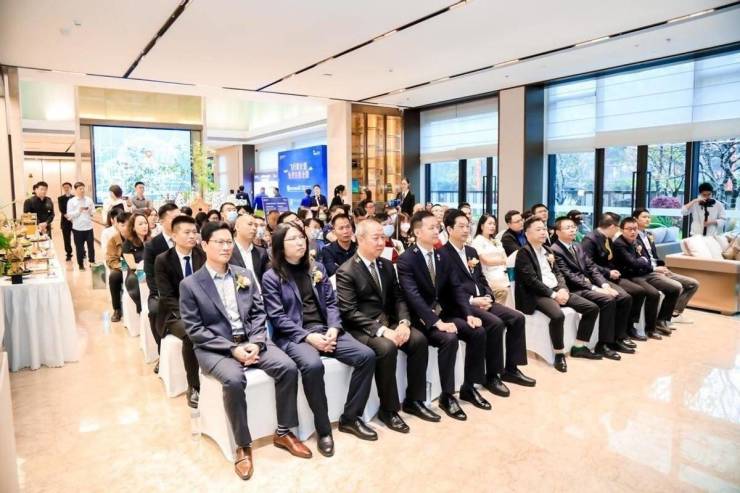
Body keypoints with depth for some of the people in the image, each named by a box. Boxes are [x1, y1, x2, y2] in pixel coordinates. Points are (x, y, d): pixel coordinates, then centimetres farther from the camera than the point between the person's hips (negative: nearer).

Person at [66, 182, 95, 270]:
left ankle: (92, 262, 13)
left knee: (91, 245, 2)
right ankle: (80, 264, 15)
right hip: (77, 228, -1)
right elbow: (69, 215, -5)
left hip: (88, 227, 2)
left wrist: (90, 211, -15)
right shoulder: (71, 201, -1)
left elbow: (93, 212, 6)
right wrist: (78, 211, -17)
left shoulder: (89, 200, 5)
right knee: (79, 247, 5)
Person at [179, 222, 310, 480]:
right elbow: (194, 330, -7)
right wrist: (232, 349, -17)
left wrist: (255, 343, -11)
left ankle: (283, 433, 0)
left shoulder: (245, 275, 10)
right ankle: (243, 445, -12)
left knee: (288, 367, -19)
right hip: (214, 348, -4)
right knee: (234, 379, -34)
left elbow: (259, 313, 8)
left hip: (250, 341, 4)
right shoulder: (190, 284, -2)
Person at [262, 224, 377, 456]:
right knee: (313, 366, -37)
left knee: (367, 356, -15)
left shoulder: (317, 268, 13)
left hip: (324, 329, 5)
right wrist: (308, 336, -19)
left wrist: (334, 328, -9)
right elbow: (277, 317, -8)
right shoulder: (271, 277, -1)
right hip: (293, 335, -5)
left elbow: (331, 302, 11)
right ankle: (323, 429, -15)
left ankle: (350, 417, 1)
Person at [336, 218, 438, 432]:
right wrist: (381, 330, -25)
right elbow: (350, 312, -17)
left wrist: (403, 322, -10)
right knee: (386, 348, -32)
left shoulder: (387, 265, 10)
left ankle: (414, 400, 0)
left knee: (419, 339, -16)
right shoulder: (346, 271, -11)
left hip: (389, 322, 6)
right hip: (361, 328, -6)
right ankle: (388, 409, -13)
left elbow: (398, 298, 10)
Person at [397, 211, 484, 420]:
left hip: (443, 313, 7)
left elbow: (455, 288, 7)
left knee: (478, 332, -11)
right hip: (421, 318, -7)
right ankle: (447, 396, -11)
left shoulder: (442, 256, 9)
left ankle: (469, 387, 6)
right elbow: (413, 296, -23)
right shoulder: (406, 259, -13)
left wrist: (469, 314, -8)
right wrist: (437, 322, -31)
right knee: (449, 339, -30)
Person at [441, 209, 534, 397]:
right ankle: (492, 376, -12)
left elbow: (481, 279, 18)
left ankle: (511, 369, 5)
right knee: (495, 323, -28)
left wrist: (488, 296, -2)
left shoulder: (471, 251, 19)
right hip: (461, 305, -8)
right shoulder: (443, 254, -9)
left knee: (517, 318, -6)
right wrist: (472, 300, -22)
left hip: (481, 300, 8)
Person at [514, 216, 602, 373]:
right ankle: (559, 354, -14)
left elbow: (557, 273, 16)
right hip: (537, 294, -8)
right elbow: (531, 280, -16)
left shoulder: (547, 250, 18)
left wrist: (563, 289, -4)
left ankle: (579, 347, 9)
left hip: (557, 290, 8)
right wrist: (553, 294, -18)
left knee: (592, 308, -1)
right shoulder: (524, 252, -8)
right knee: (558, 315, -35)